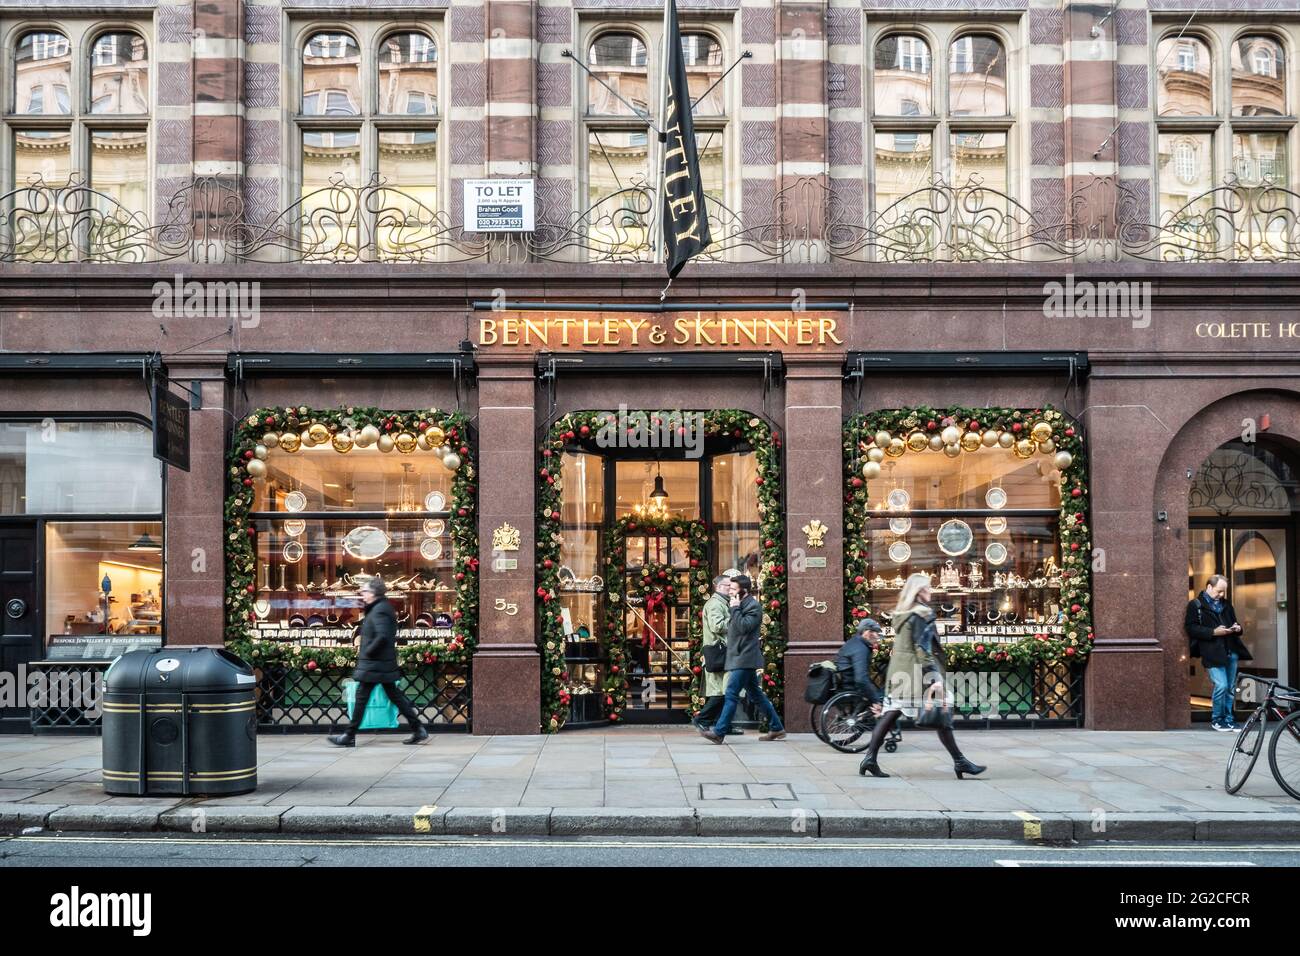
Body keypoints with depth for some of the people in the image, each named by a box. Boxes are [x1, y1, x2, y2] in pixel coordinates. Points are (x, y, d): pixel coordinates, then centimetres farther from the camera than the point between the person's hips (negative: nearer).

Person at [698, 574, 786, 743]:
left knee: (731, 695, -12)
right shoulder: (741, 606, 19)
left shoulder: (754, 606, -10)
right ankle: (776, 728, 17)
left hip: (744, 659, -10)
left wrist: (735, 609, -17)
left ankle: (719, 732, -14)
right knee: (756, 695, 12)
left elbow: (744, 627, -22)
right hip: (740, 658, 10)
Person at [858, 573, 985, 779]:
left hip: (898, 671, 9)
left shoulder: (901, 615, 15)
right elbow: (923, 648, -17)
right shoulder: (921, 615, -11)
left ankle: (870, 758, -1)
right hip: (917, 670, -9)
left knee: (890, 714, 5)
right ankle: (959, 761, 2)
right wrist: (935, 677, -20)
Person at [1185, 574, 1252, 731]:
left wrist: (1237, 628, 5)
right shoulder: (1196, 605, -2)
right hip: (1213, 653, -7)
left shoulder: (1226, 604, 18)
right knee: (1221, 685, -14)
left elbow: (1233, 621, 29)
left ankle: (1228, 719, 20)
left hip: (1231, 652, 7)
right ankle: (1216, 720, 2)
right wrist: (1213, 632, -19)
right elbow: (1191, 628, -10)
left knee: (1231, 688, 8)